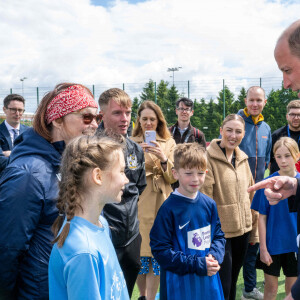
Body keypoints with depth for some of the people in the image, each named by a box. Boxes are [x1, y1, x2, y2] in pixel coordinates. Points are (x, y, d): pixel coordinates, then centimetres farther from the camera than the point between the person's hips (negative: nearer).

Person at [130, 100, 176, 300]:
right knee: (139, 251, 5)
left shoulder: (169, 143, 9)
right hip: (138, 203, 0)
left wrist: (164, 159, -16)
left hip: (161, 204, 1)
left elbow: (173, 177, 2)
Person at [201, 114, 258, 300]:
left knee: (232, 283, 19)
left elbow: (250, 195, 14)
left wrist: (254, 230, 15)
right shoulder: (209, 158, -13)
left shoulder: (242, 158, 8)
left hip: (243, 230, 6)